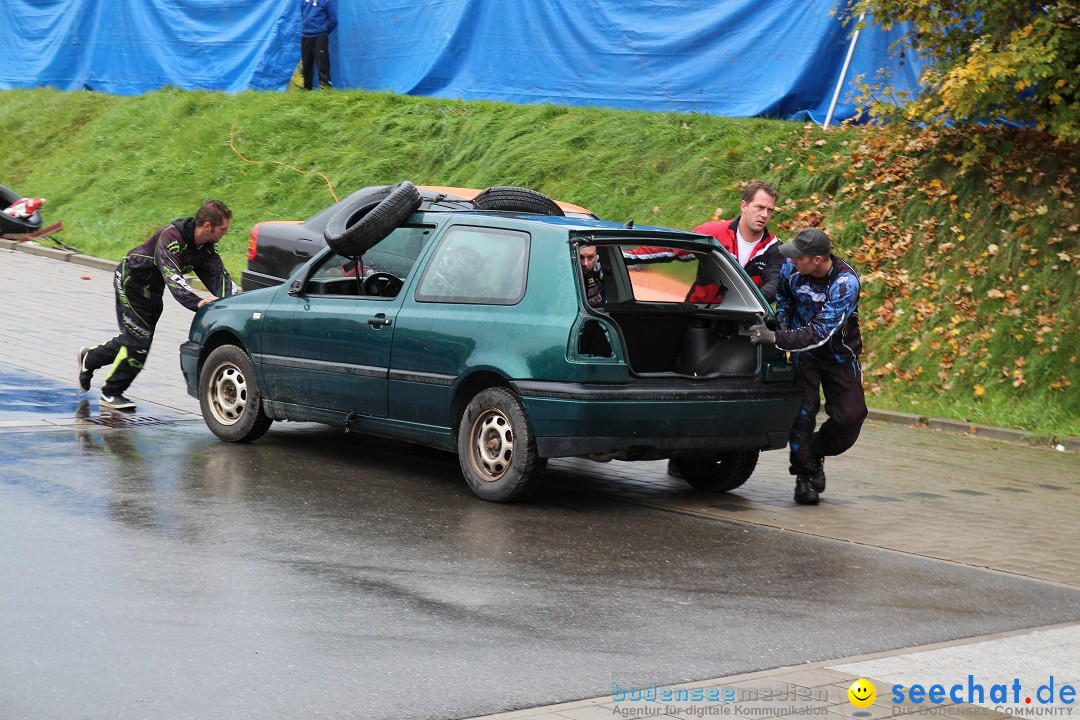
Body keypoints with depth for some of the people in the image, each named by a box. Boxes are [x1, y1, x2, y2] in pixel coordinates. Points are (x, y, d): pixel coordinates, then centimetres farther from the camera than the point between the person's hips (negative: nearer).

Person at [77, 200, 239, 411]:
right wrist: (197, 301, -59)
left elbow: (219, 275, -12)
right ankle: (111, 394, 5)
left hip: (152, 288, 8)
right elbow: (172, 276, -46)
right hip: (131, 280, -8)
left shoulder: (206, 247, -8)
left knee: (135, 338, 15)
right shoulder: (171, 237, -34)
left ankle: (89, 358, 37)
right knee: (139, 340, -8)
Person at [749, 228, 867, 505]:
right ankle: (804, 475, 1)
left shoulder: (846, 282, -31)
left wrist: (776, 338, -44)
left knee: (850, 417, -7)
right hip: (803, 350, 2)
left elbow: (820, 332, -38)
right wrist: (781, 325, -4)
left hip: (838, 352, -2)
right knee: (802, 412, -11)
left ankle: (815, 452, 19)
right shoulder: (791, 268, -16)